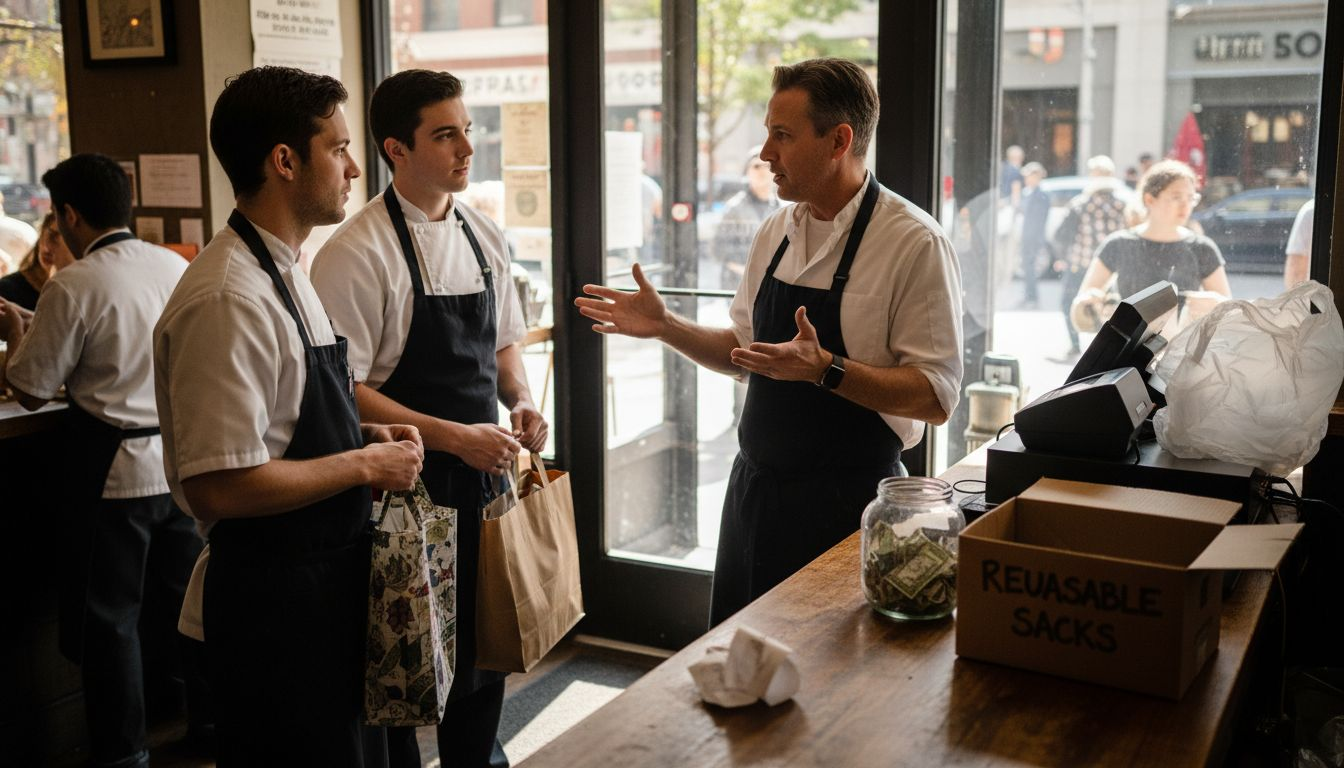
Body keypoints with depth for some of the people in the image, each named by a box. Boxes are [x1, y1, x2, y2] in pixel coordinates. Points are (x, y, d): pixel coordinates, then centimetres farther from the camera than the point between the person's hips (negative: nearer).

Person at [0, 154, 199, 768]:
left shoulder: (74, 286, -15)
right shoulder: (176, 267, 2)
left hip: (114, 468, -6)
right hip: (182, 458, 6)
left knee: (109, 615, 8)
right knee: (189, 597, 18)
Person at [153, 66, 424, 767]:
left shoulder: (284, 274, 9)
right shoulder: (228, 300, -23)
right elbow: (220, 486, -28)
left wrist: (364, 438, 4)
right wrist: (365, 464, -18)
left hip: (325, 588, 10)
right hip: (271, 603, -10)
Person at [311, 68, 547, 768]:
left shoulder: (484, 235, 7)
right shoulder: (357, 253, -15)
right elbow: (343, 390, -17)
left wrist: (519, 400, -1)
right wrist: (452, 436, -21)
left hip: (481, 475, 6)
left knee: (484, 641, 18)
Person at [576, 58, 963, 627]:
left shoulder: (914, 242, -15)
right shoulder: (777, 231, 7)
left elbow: (937, 397, -19)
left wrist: (825, 369, -29)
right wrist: (664, 326, 5)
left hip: (845, 501, -7)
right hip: (754, 487, 7)